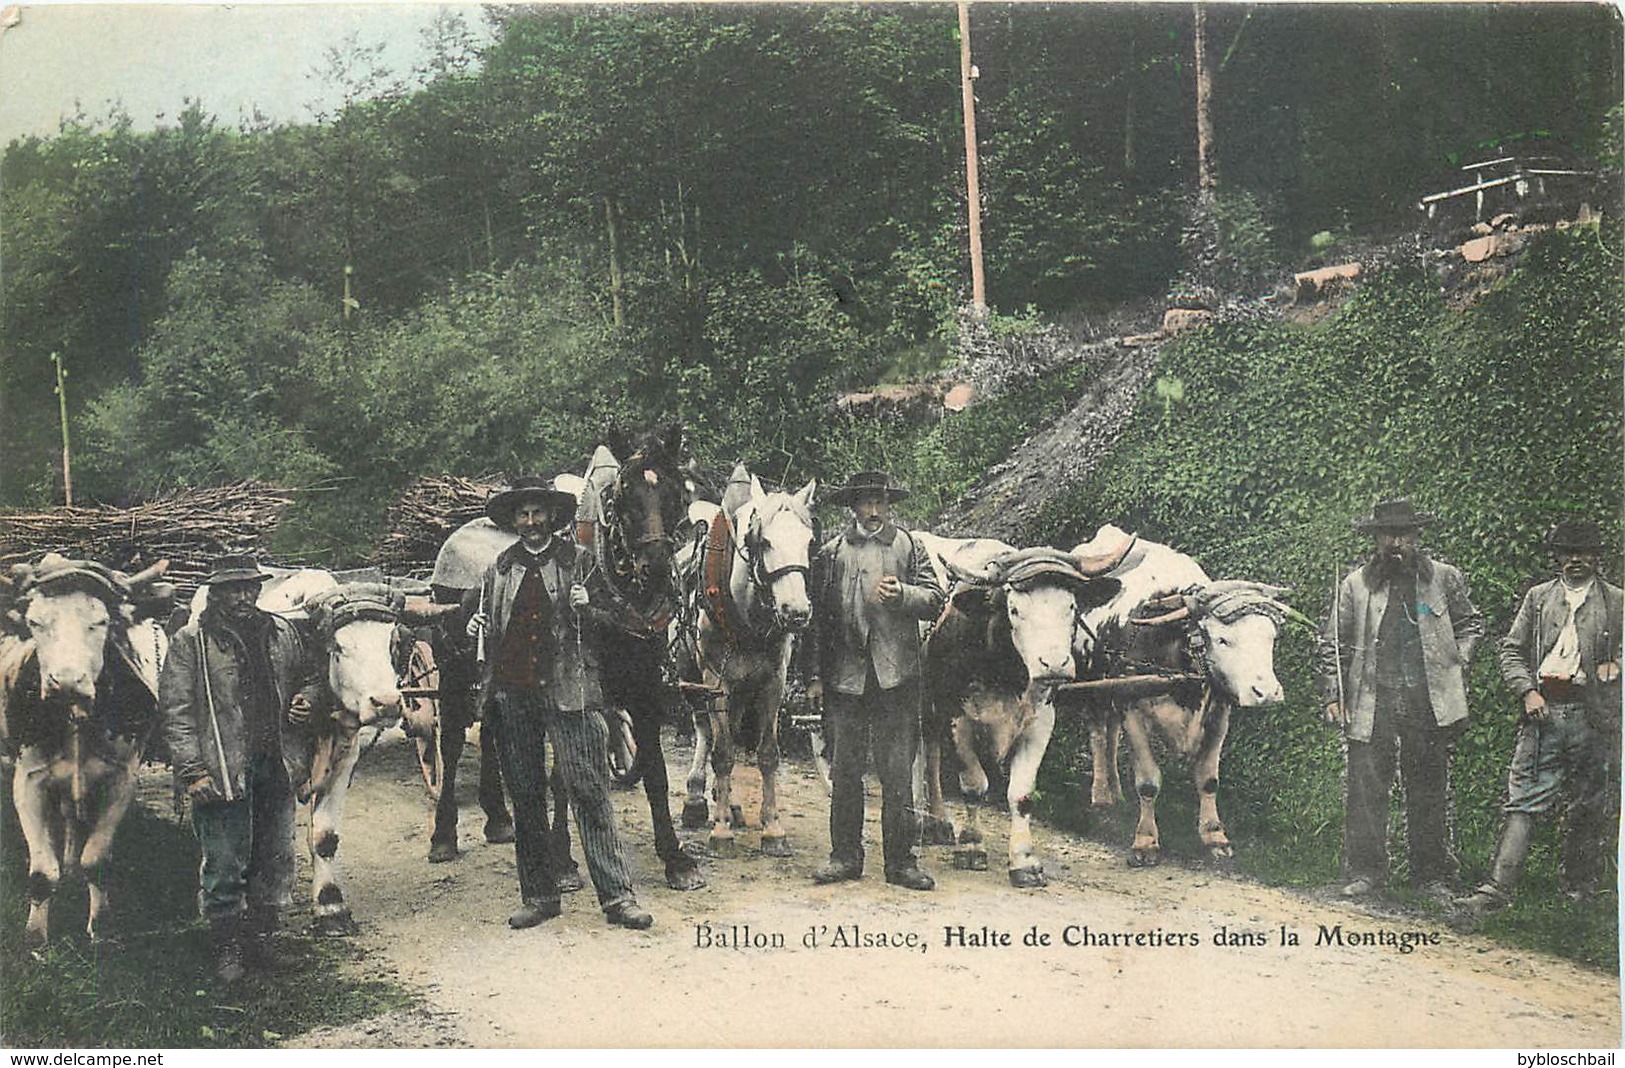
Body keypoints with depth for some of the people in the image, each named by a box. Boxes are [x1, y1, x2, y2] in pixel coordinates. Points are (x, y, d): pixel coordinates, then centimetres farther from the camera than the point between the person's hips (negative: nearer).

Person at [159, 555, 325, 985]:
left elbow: (311, 677, 24)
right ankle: (227, 948, 14)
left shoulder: (281, 633, 11)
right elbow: (176, 711, -6)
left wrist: (308, 699, 0)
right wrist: (193, 771, -13)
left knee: (275, 860, 12)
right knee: (224, 864, 0)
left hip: (276, 767, 5)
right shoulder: (191, 642, -3)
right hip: (221, 769, -5)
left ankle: (260, 938, 27)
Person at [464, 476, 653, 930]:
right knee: (526, 798, 8)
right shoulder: (498, 569, 14)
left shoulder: (579, 561, 6)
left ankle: (616, 895, -6)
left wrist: (587, 609, -13)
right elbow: (473, 606, 29)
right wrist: (474, 622, 6)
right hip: (511, 692, 4)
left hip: (568, 690, -4)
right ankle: (539, 896, 16)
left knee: (589, 791, -7)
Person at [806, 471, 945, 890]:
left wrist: (902, 594, -16)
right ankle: (845, 856, 15)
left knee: (898, 773, 1)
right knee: (845, 772, 5)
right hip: (845, 675, 1)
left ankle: (901, 861, 7)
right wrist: (815, 675, 3)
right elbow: (818, 616, 9)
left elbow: (934, 600, 4)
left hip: (896, 674, -1)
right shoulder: (832, 552, 10)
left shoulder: (909, 546, 9)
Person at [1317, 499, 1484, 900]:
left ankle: (1433, 877, 16)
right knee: (1367, 790, -1)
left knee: (1431, 792, 6)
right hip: (1372, 702, 0)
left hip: (1429, 701, 1)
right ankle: (1364, 872, 9)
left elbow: (1471, 623, 20)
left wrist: (1457, 662, 4)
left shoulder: (1445, 579, 9)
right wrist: (1333, 695, 0)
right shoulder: (1354, 584, 6)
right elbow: (1332, 644, 8)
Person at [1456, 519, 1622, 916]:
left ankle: (1579, 890, 21)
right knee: (1522, 802, -7)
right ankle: (1496, 889, -13)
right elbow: (1511, 650, 11)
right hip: (1544, 711, 0)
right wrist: (1527, 691, -3)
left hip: (1593, 716, 0)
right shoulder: (1538, 597, 12)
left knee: (1590, 811, 6)